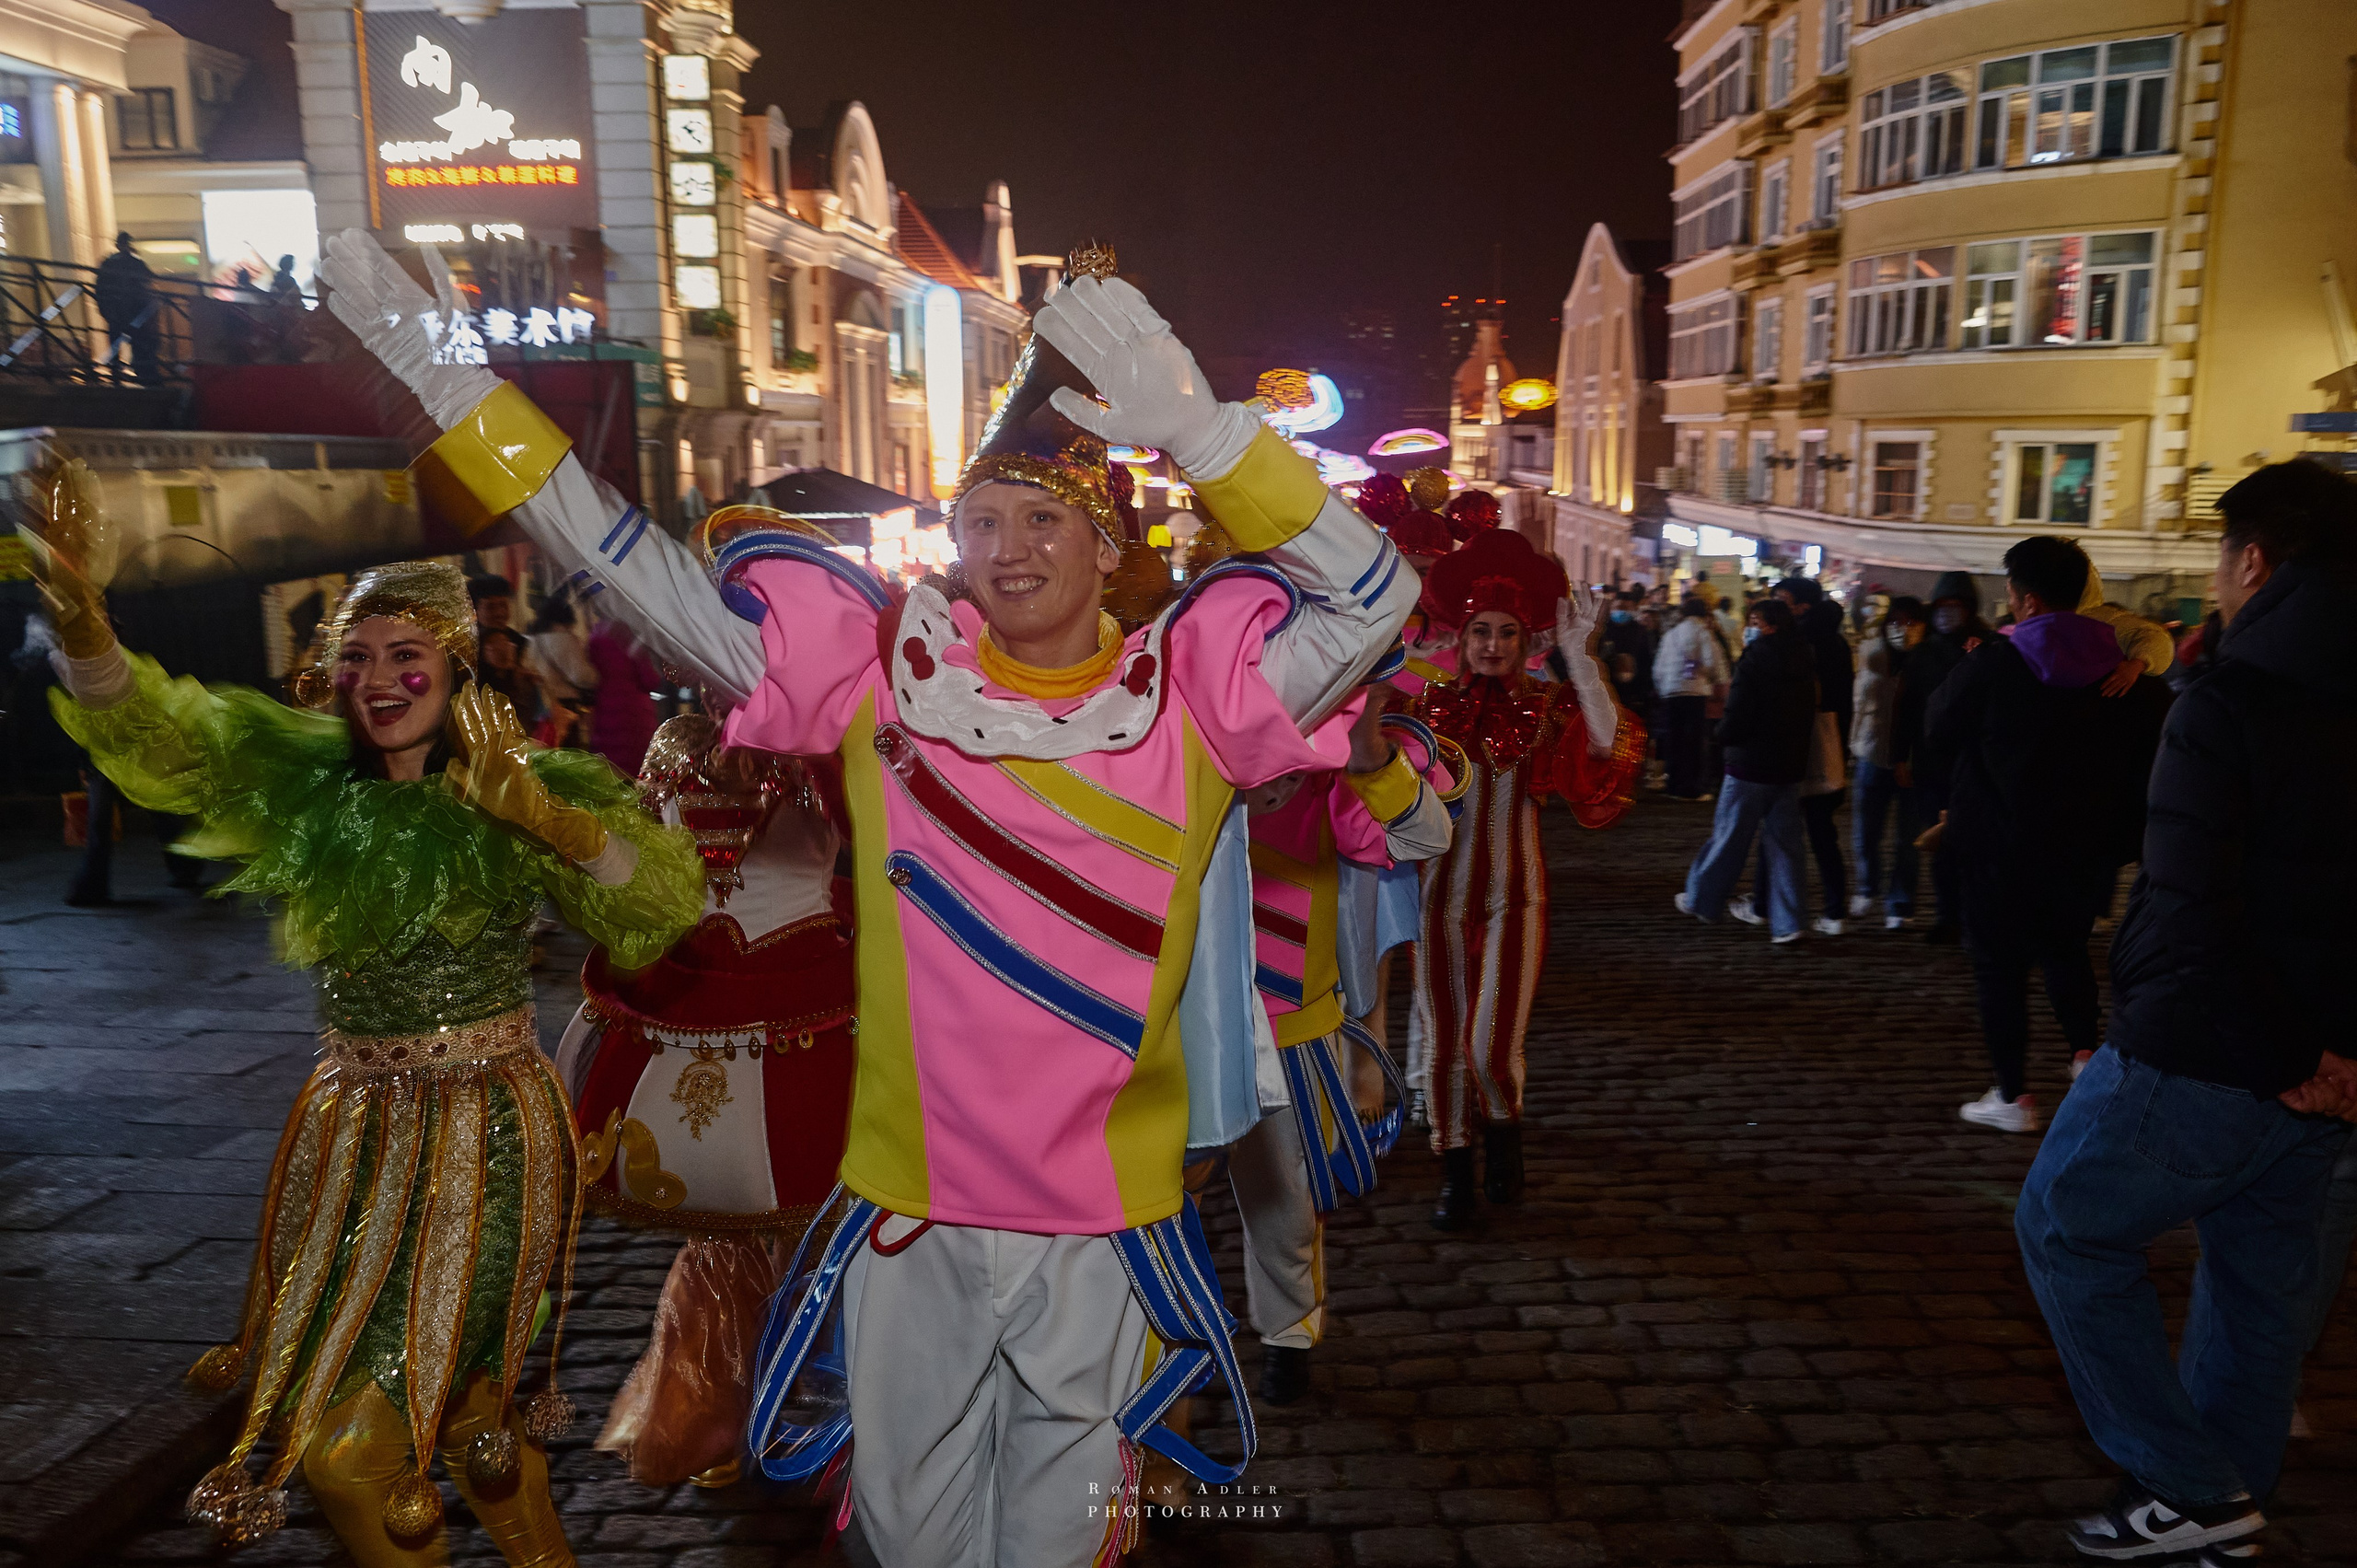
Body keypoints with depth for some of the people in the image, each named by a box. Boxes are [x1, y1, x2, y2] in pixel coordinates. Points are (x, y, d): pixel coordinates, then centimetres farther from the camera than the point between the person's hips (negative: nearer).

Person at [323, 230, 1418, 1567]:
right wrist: (442, 374, -6)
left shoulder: (1192, 692, -8)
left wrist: (1199, 430, -29)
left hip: (1103, 1223, -1)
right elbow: (640, 569, -4)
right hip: (909, 1207, 2)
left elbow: (1376, 597, -18)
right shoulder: (882, 671, -6)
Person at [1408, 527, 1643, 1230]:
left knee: (1491, 1045, -6)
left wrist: (1579, 655, -24)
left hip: (1515, 893, -2)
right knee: (1445, 1038, 6)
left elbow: (1611, 745, -21)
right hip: (1444, 889, 2)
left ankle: (1503, 1130, 26)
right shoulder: (1434, 703, 3)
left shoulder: (1548, 705, -2)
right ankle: (1457, 1173, 24)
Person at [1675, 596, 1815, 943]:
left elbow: (1735, 722, -18)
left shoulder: (1753, 663, -15)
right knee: (1784, 845, 7)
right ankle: (1788, 921, 6)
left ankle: (1700, 901, 23)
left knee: (1729, 837, 7)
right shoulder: (1802, 663, 6)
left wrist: (1722, 733, 2)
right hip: (1790, 767, 6)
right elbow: (1809, 719, 10)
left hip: (1750, 767, -6)